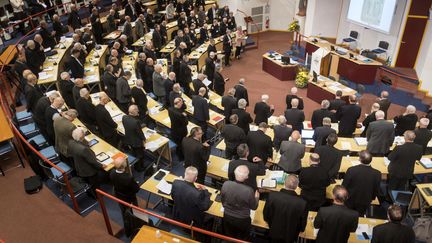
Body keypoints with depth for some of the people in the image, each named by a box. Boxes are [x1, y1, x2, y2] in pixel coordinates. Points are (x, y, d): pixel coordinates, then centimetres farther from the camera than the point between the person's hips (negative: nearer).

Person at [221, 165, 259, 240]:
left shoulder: (225, 184, -25)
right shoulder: (249, 190, -33)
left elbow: (223, 201, -5)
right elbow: (254, 207, -13)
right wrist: (256, 197, 8)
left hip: (227, 217, 3)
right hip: (243, 220, -2)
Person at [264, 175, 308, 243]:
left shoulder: (272, 195, -26)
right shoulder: (302, 203, -30)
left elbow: (266, 216, -10)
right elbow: (302, 226, -15)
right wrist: (295, 231, 8)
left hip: (274, 233, 1)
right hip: (290, 236, 0)